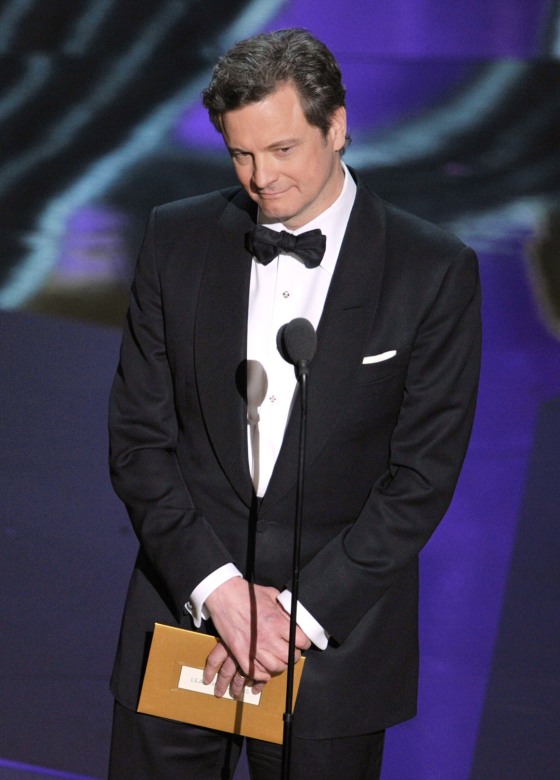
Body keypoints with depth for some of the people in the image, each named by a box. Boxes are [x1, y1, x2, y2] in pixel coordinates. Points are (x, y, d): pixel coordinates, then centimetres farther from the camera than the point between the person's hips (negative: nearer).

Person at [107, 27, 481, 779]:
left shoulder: (436, 272, -6)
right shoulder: (178, 239, 2)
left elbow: (423, 475, -7)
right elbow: (138, 438, 1)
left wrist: (300, 611, -13)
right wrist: (216, 583, -11)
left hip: (336, 634, -2)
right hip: (184, 603, 2)